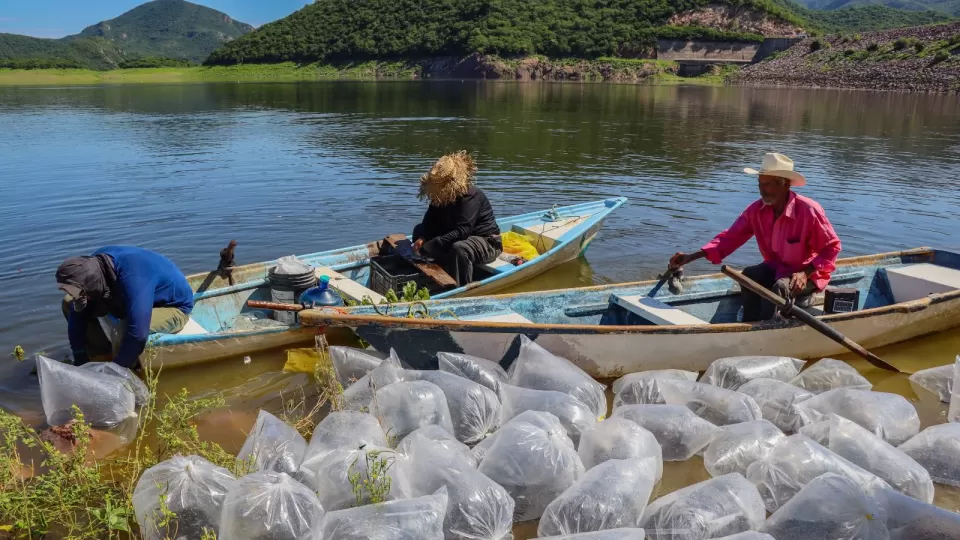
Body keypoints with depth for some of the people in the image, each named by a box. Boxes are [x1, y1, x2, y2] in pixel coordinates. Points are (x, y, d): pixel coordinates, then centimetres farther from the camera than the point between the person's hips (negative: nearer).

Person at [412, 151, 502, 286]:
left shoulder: (471, 196, -29)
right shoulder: (441, 195, -4)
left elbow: (462, 231, -36)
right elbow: (430, 220, -4)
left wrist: (429, 245, -39)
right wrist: (422, 238, -26)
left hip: (487, 241, -9)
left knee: (459, 249, -41)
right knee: (419, 230, 3)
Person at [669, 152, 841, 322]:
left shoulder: (809, 211, -24)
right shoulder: (756, 210, -9)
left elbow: (832, 247, -16)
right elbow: (731, 237, -10)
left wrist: (805, 274, -28)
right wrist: (691, 257, -21)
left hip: (809, 274, -5)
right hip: (776, 268, 5)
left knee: (780, 287, -34)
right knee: (749, 276, -24)